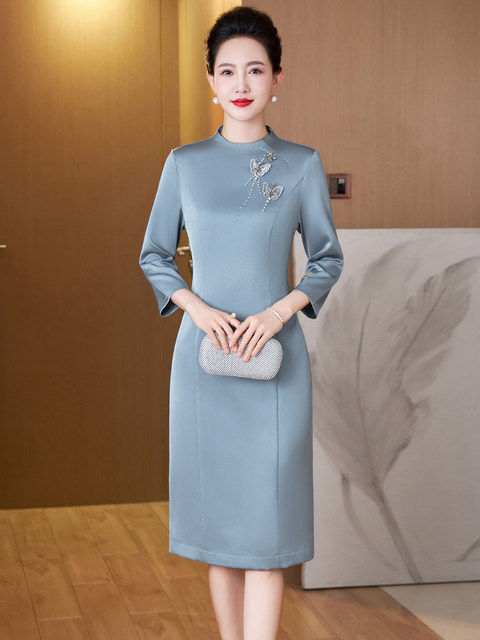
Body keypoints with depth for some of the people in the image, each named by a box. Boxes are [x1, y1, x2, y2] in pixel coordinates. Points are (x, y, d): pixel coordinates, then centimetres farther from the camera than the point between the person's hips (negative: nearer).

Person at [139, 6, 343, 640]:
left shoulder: (302, 164, 2)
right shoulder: (185, 163, 5)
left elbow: (328, 258, 7)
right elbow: (154, 255, 10)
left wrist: (278, 311, -10)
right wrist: (197, 307, -8)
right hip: (203, 357, 1)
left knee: (266, 518, -5)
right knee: (217, 515, 7)